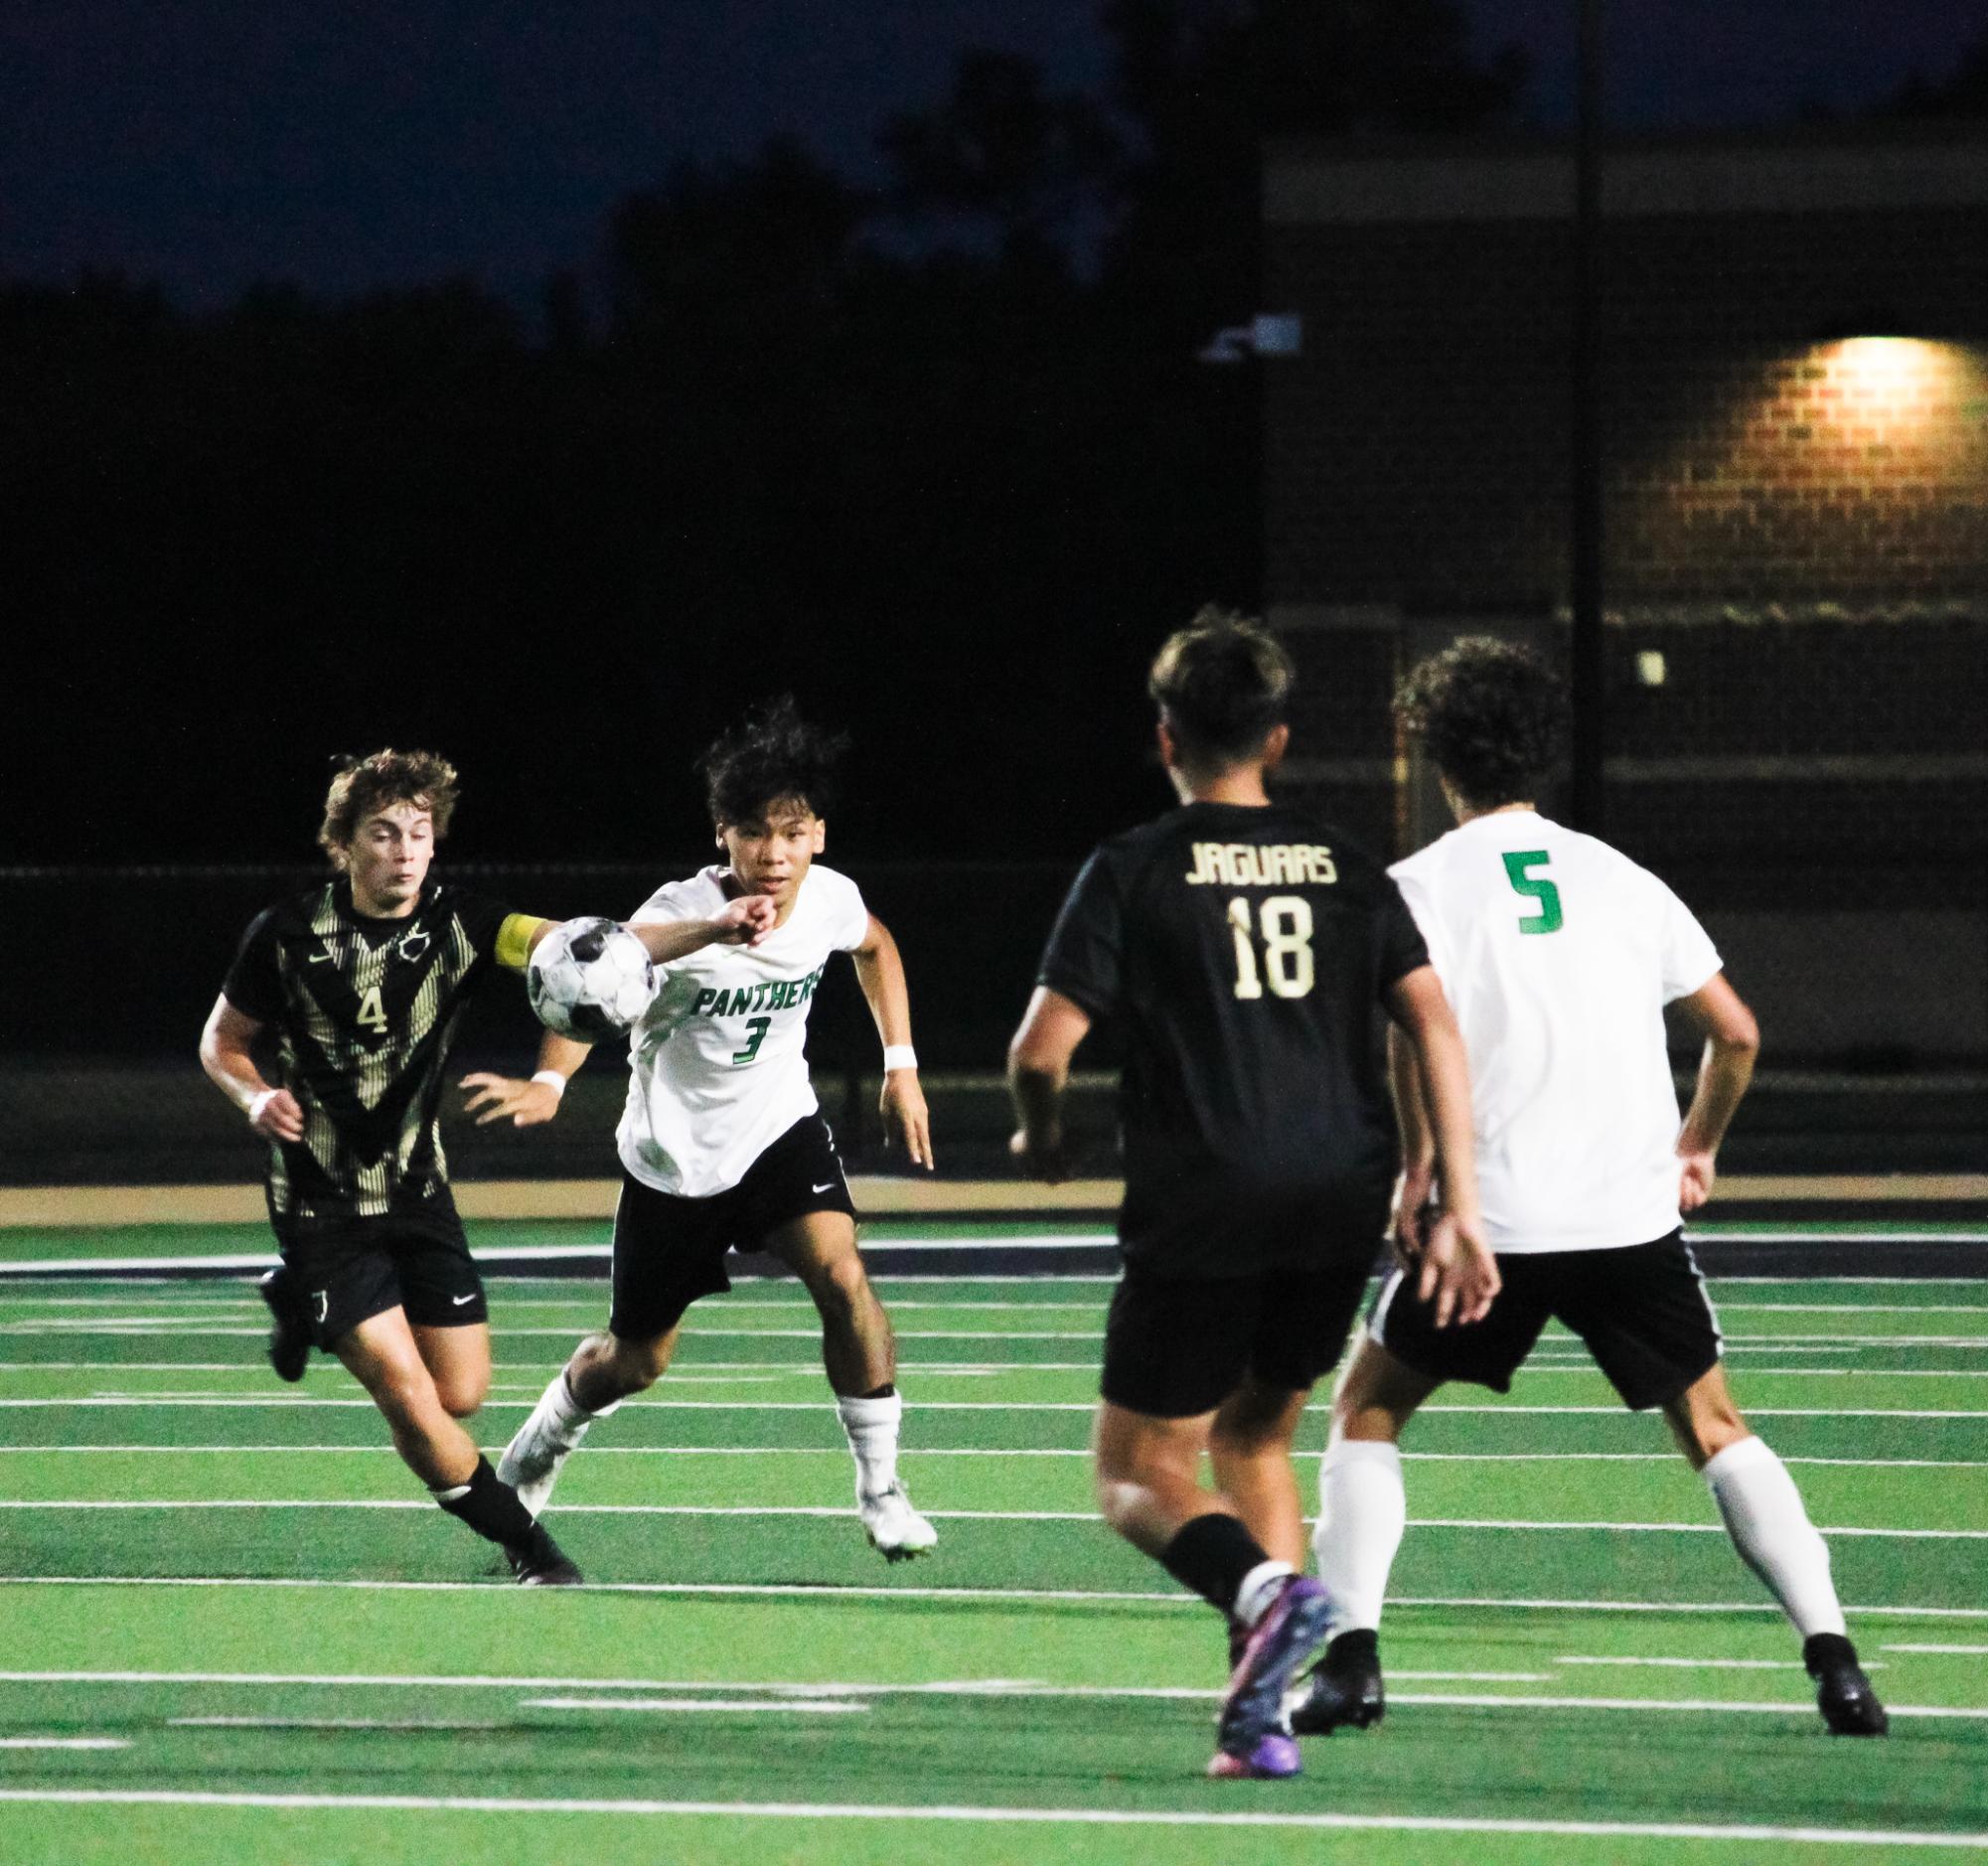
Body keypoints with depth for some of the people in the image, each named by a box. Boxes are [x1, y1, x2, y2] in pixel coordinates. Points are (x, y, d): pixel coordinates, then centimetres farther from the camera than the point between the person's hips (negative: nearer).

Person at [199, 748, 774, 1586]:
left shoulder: (455, 924, -10)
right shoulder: (287, 935, -13)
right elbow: (222, 1039, 2)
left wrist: (708, 931, -39)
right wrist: (256, 1096, -21)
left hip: (416, 1187, 4)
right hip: (321, 1201, -4)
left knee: (461, 1394, 7)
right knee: (410, 1398, -15)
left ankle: (304, 1306, 32)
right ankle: (528, 1549, 4)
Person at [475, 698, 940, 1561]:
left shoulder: (830, 900, -11)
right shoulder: (679, 917, -27)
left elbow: (874, 945, 13)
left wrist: (901, 1066, 10)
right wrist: (549, 1084, -56)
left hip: (779, 1126, 3)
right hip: (674, 1155, -3)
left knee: (842, 1277, -24)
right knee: (634, 1361, 11)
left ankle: (880, 1487, -10)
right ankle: (542, 1442, 45)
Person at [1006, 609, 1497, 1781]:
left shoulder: (1132, 872, -1)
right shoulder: (1345, 869, 10)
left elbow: (1042, 1046, -7)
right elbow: (1435, 1026, 2)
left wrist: (1042, 1132, 15)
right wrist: (1460, 1209, 2)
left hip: (1203, 1211, -4)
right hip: (1343, 1205, 4)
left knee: (1138, 1473, 7)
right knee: (1255, 1438, 23)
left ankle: (1265, 1587, -26)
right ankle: (1261, 1715, 10)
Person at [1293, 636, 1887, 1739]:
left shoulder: (1422, 882, 1)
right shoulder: (1623, 880, 12)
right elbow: (1735, 1032, 14)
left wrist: (1419, 1165, -5)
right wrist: (1700, 1142, 31)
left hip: (1492, 1215, -3)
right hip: (1635, 1214, 3)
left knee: (1368, 1409, 15)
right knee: (1714, 1429, 14)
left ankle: (1352, 1655, 2)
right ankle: (1831, 1656, 0)